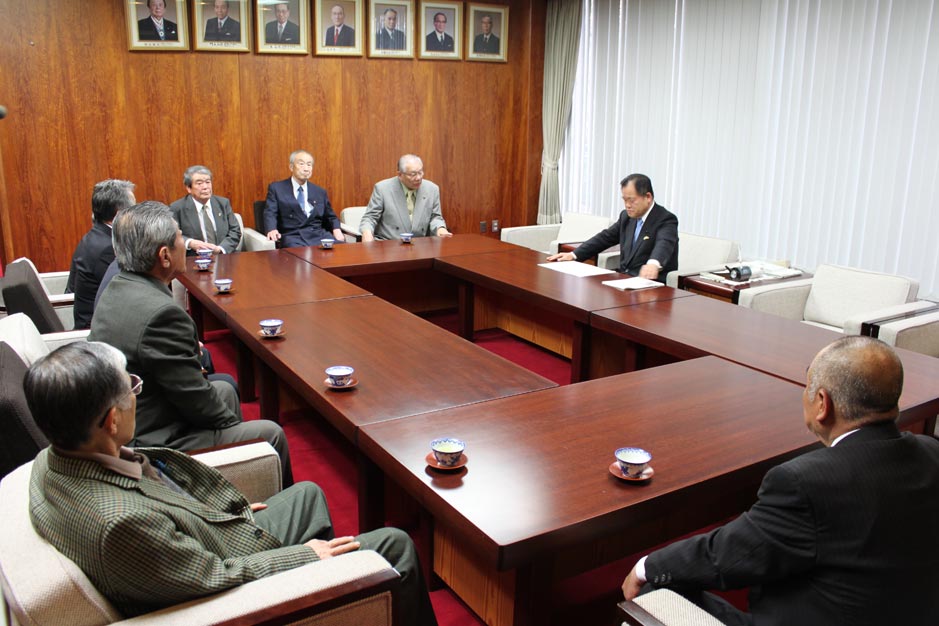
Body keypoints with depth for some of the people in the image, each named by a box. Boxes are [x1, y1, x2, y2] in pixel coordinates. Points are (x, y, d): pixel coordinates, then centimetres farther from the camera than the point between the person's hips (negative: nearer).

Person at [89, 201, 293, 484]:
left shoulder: (117, 288, -1)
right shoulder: (161, 313, -30)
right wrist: (230, 419, -4)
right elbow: (196, 399, -22)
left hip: (122, 422, 10)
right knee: (271, 434, 2)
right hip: (152, 441, -10)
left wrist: (188, 352, 7)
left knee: (225, 388, 27)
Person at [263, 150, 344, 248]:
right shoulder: (276, 188, 11)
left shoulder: (320, 192, 22)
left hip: (320, 235, 4)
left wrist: (336, 229, 1)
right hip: (293, 237, -4)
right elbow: (270, 213, 0)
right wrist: (272, 229, -23)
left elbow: (330, 217, 25)